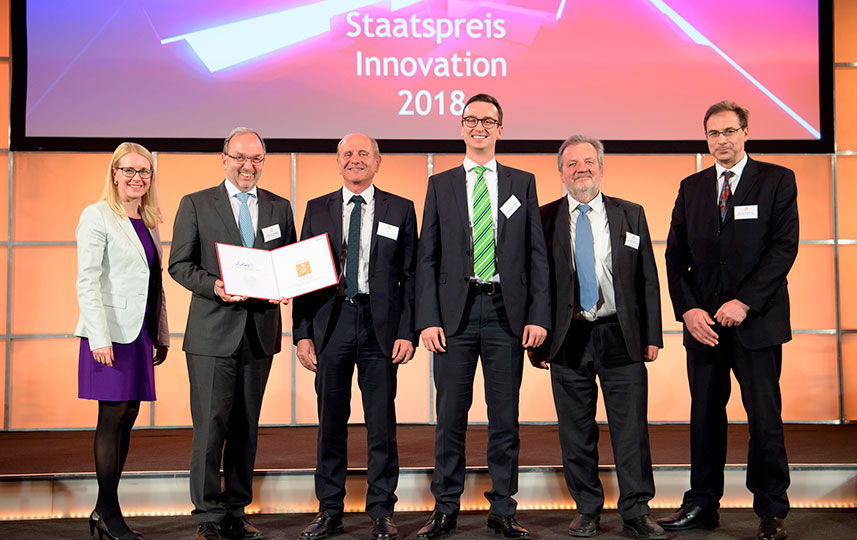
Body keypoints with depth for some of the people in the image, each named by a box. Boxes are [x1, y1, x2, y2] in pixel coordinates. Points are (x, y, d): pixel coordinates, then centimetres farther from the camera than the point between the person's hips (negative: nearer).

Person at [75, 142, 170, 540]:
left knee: (128, 416, 8)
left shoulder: (148, 223, 16)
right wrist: (99, 338, -18)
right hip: (111, 332, -7)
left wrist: (162, 335, 17)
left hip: (139, 331, 7)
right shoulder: (97, 216, -5)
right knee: (113, 417, -4)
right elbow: (87, 281, -12)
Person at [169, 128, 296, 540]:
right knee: (210, 426, -4)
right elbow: (180, 264, -1)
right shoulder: (196, 204, 4)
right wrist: (215, 286, -18)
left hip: (260, 332, 3)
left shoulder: (279, 207, 13)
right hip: (213, 332, -3)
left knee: (246, 427, 10)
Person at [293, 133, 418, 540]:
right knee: (331, 420, 7)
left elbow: (410, 276, 4)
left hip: (381, 324, -1)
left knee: (381, 422, 3)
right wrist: (302, 334, 0)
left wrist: (407, 333, -5)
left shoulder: (401, 210, 7)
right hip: (330, 323, 1)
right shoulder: (317, 210, 10)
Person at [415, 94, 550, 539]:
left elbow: (537, 253, 7)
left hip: (507, 311, 0)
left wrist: (538, 315, -3)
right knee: (450, 416, 4)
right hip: (455, 310, 0)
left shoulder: (523, 183, 10)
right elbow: (427, 257, 5)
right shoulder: (440, 185, 9)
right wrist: (428, 318, -5)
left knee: (505, 417, 5)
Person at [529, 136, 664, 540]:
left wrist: (652, 336, 3)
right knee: (576, 431, 6)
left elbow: (648, 280, 9)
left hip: (621, 337, 0)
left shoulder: (631, 215, 9)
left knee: (631, 428, 1)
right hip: (568, 339, 0)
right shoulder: (544, 219, 6)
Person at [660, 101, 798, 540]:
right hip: (703, 322, 3)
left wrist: (744, 302, -16)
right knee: (704, 417, 9)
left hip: (756, 320, -3)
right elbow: (676, 255, 9)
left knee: (765, 418, 0)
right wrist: (688, 310, -5)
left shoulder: (777, 180, 2)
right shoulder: (691, 188, 12)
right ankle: (702, 504, 20)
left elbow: (784, 248, -7)